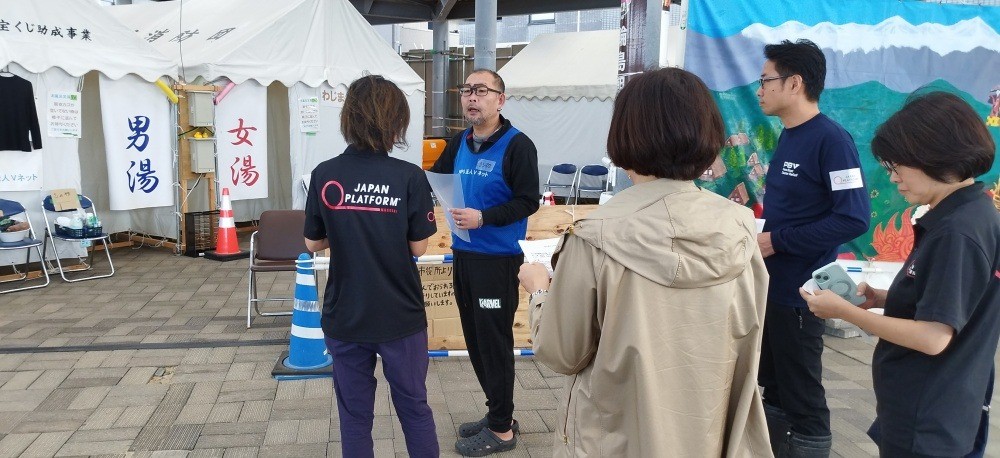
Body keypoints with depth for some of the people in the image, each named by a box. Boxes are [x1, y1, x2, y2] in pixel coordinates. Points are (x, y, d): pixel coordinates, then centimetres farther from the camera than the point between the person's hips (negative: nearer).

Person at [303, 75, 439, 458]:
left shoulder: (325, 175, -8)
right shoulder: (410, 177, -14)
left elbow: (313, 243, 1)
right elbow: (418, 247, -7)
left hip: (344, 316, 2)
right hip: (400, 315, -1)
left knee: (354, 415, 16)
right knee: (414, 407, 17)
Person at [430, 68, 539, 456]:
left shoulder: (517, 145, -12)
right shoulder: (459, 143, 9)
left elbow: (528, 202, -16)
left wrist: (484, 217, -26)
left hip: (498, 258, -7)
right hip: (463, 254, 8)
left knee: (494, 342, 1)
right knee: (475, 339, 15)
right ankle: (497, 412, 32)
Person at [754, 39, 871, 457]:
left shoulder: (831, 139, -17)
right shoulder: (787, 136, 9)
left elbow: (854, 218, -24)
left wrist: (776, 241, -20)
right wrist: (758, 234, 3)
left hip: (799, 289, -8)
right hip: (770, 282, 9)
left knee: (801, 391, 6)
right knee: (772, 383, 21)